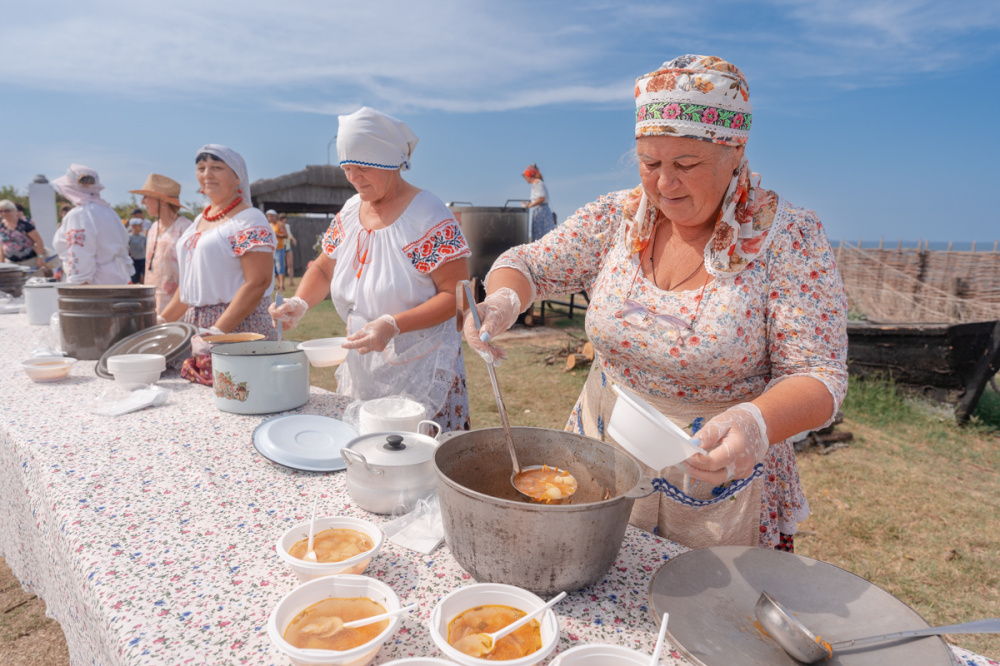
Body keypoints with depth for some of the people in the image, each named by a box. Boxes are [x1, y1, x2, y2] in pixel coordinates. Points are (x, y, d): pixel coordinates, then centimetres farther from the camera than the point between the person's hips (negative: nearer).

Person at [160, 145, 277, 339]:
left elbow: (258, 282, -19)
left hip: (239, 326, -7)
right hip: (196, 324, 7)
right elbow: (192, 280, 21)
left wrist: (217, 331, -23)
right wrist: (162, 321, 14)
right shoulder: (200, 220, 16)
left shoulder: (250, 220, -9)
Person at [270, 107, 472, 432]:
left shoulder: (429, 216, -15)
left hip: (419, 370, -6)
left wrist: (393, 325, -28)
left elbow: (456, 294, -18)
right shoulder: (349, 212, 7)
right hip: (360, 368, 7)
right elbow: (324, 268, 16)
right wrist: (299, 303, -4)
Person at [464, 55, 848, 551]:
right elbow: (528, 263, 0)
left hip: (719, 482, -2)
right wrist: (502, 300, -24)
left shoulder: (789, 237, -14)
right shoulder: (615, 217, -5)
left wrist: (754, 423, -37)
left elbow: (819, 375, -16)